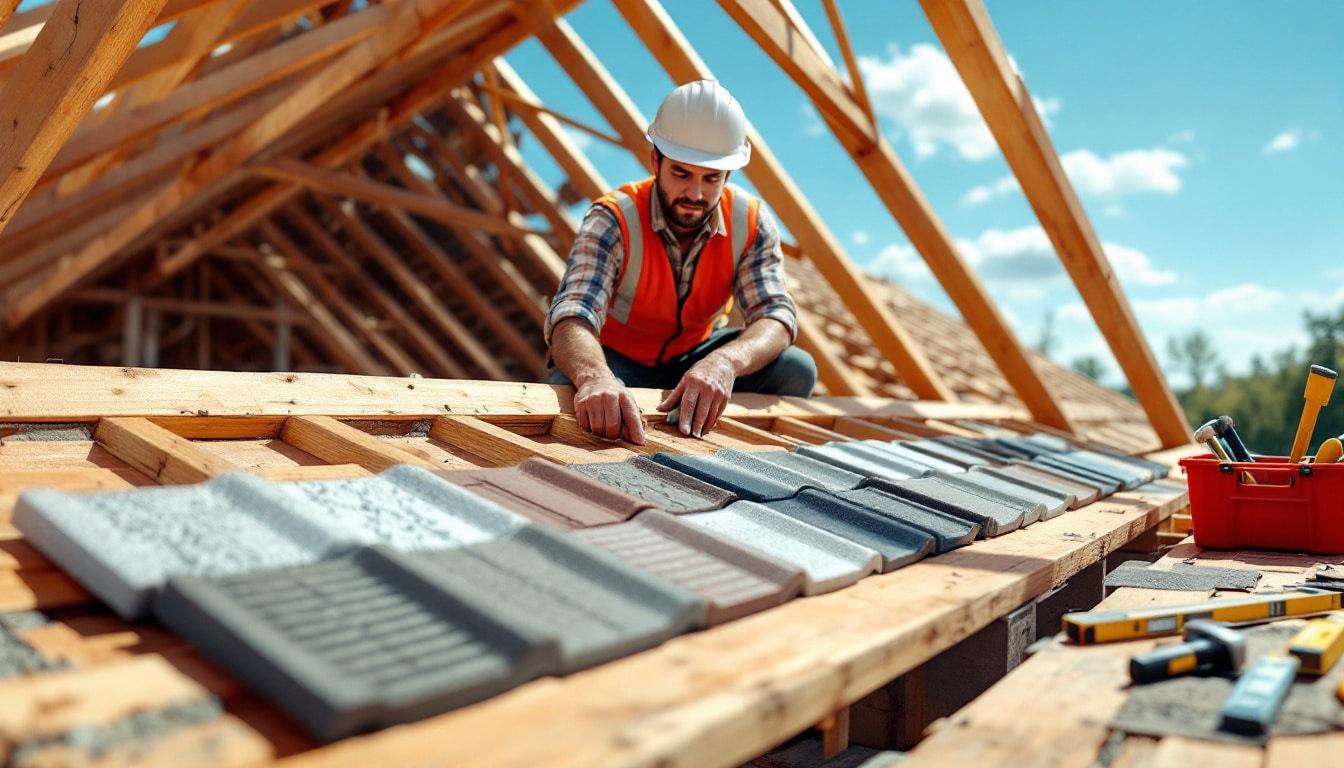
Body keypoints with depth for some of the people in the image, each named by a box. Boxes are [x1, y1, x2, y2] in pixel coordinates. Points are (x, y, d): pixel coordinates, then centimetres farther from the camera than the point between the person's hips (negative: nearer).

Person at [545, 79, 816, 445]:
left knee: (796, 370, -21)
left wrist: (726, 361, -50)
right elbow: (572, 317, -41)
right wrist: (595, 378, -66)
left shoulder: (750, 222, -16)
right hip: (613, 358, -3)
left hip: (696, 354, 3)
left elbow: (775, 314, -26)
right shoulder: (613, 220, -26)